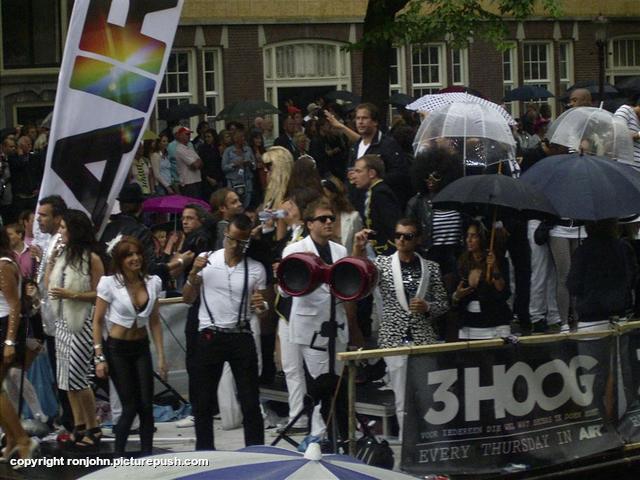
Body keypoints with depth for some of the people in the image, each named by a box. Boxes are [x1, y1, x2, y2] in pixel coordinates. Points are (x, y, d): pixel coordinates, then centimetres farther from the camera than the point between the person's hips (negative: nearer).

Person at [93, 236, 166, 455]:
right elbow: (97, 322, -7)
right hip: (117, 349, -4)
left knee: (146, 406, -2)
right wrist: (99, 357, -11)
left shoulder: (153, 282, 0)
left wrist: (161, 356, 4)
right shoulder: (110, 284, -11)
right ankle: (118, 456, 14)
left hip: (141, 348, 4)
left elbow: (154, 322, 7)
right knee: (130, 407, -3)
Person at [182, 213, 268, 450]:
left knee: (250, 401, -1)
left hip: (241, 336, 0)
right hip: (210, 336, 0)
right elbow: (188, 298, 4)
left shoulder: (256, 269, 3)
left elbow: (261, 308, 10)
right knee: (204, 401, 4)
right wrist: (193, 273, -12)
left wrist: (262, 306, -14)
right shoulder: (206, 260, 2)